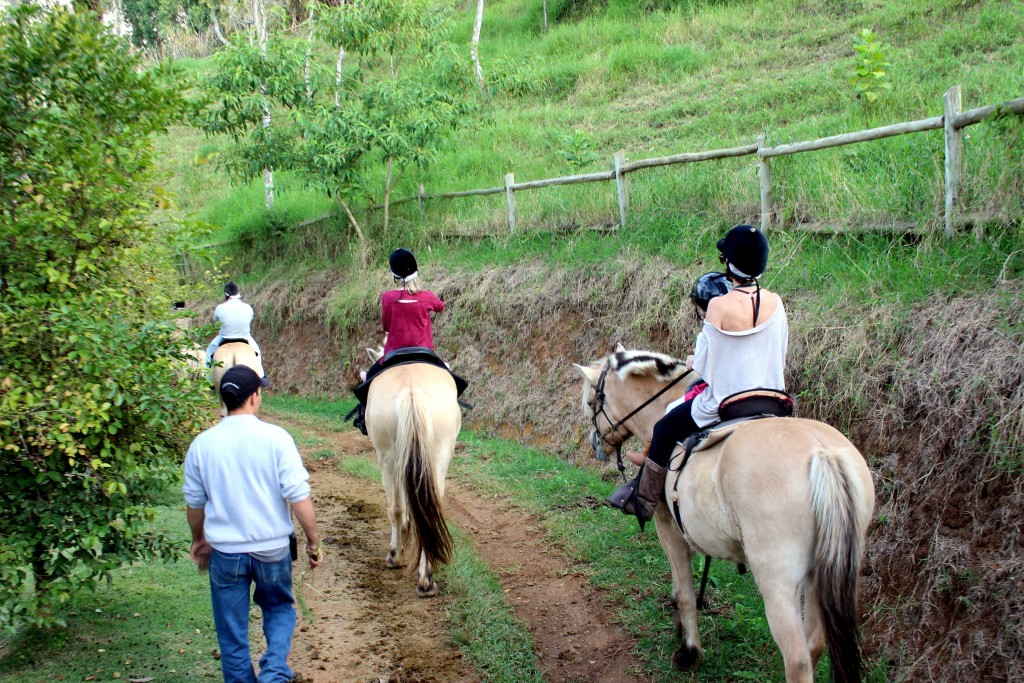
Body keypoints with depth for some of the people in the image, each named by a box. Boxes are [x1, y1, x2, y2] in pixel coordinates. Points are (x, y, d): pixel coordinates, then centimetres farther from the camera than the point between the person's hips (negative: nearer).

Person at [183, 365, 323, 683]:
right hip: (272, 548, -1)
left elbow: (194, 502, 6)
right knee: (279, 609, 22)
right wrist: (313, 541, -2)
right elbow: (299, 496, -14)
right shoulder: (275, 438, -13)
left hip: (225, 552, 1)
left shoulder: (202, 444, -5)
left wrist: (199, 540, 23)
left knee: (232, 632, 14)